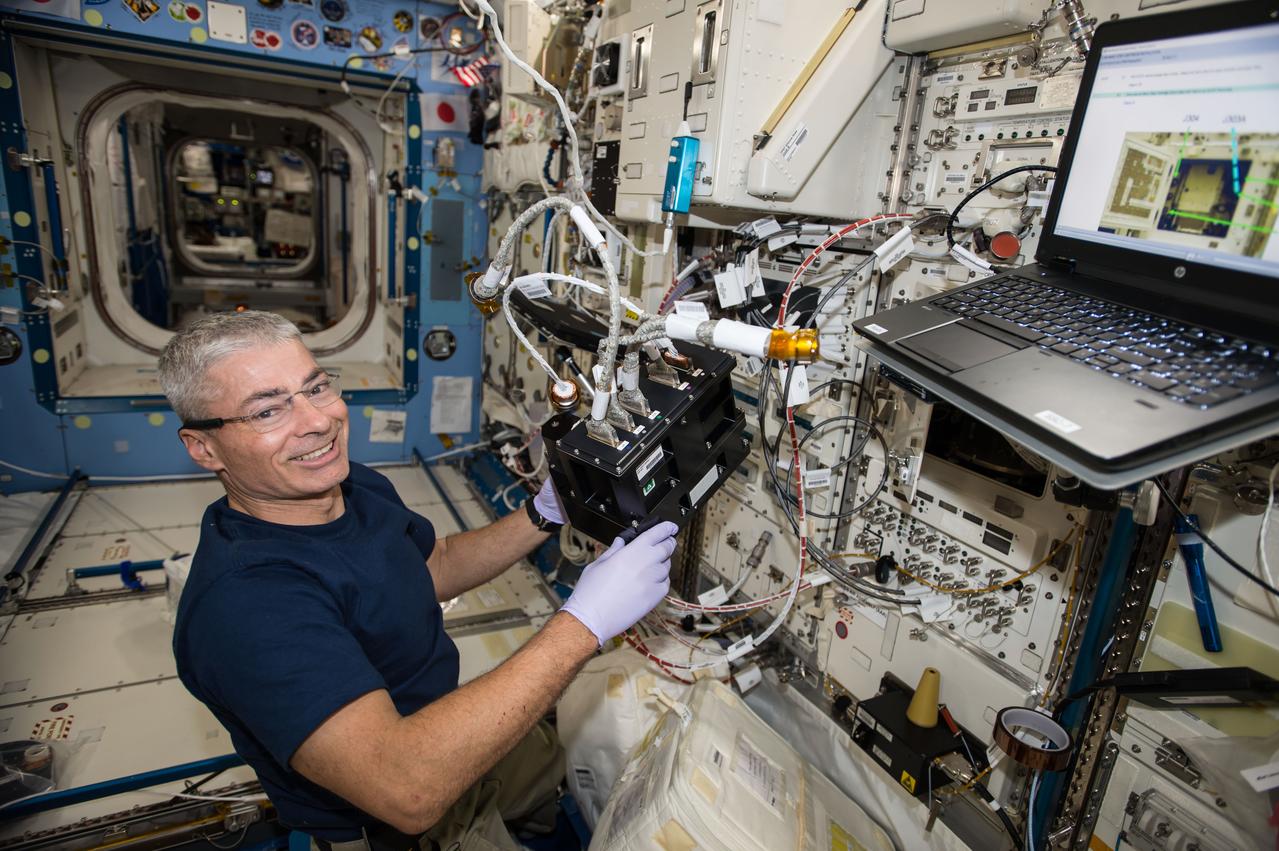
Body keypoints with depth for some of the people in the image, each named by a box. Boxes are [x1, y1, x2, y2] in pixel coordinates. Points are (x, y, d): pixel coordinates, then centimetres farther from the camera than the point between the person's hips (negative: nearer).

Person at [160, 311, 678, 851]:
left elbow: (439, 567, 7)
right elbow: (407, 789, -44)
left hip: (452, 743, 7)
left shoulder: (357, 485, -8)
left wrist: (544, 515, -9)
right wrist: (583, 623, -41)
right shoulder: (243, 603, -36)